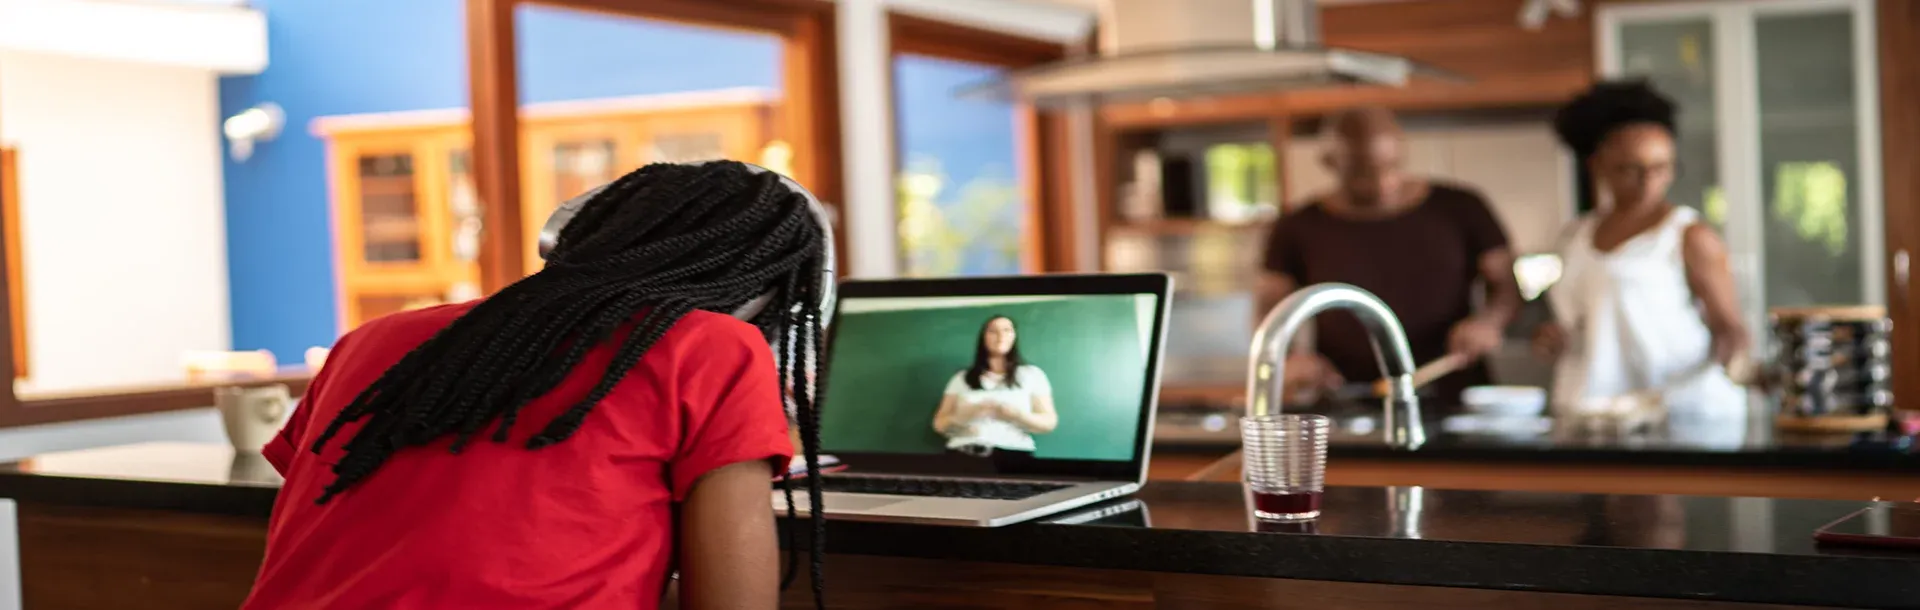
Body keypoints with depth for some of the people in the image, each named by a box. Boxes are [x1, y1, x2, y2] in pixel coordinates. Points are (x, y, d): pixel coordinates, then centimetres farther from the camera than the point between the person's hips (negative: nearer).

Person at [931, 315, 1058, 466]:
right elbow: (939, 424, 16)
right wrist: (963, 415, -5)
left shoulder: (1032, 374, 18)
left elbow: (1049, 422, 11)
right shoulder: (962, 378, 21)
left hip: (1011, 455, -1)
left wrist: (1018, 415, -8)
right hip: (962, 454, 1)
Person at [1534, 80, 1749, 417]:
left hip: (1682, 411, -5)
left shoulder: (1689, 237, -3)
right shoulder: (1576, 238, 13)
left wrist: (1734, 356, -22)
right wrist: (1556, 341, 7)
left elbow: (1729, 327, -2)